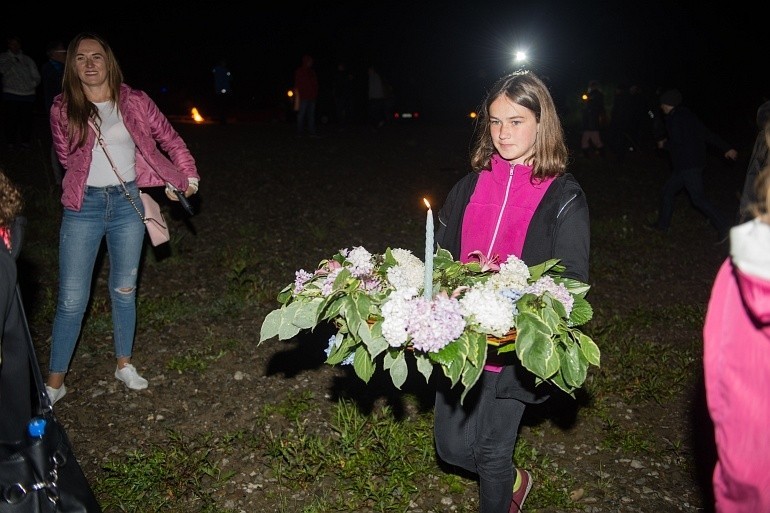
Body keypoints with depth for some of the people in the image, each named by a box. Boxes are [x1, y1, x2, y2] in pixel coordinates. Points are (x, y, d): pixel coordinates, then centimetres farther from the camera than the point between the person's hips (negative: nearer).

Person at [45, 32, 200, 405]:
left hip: (127, 203, 1)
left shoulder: (134, 102, -1)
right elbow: (67, 158, 10)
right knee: (72, 298, -1)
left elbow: (169, 139, 9)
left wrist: (187, 175, 6)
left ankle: (124, 365, 30)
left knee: (124, 290, 12)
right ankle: (55, 383, 13)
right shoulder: (63, 110, -2)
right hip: (83, 206, -1)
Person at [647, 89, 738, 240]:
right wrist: (727, 148, 16)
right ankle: (662, 225, 25)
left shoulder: (675, 119, -13)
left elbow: (677, 142, -21)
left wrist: (664, 145, 1)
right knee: (668, 190, 16)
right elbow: (708, 134, 16)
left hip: (688, 166, -10)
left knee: (698, 198, -8)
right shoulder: (687, 115, 16)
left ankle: (723, 226, -7)